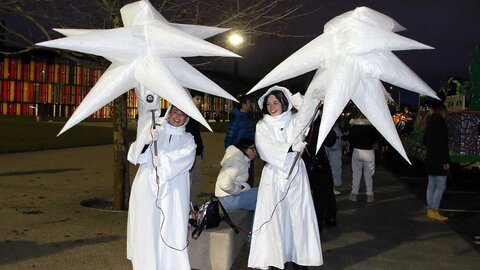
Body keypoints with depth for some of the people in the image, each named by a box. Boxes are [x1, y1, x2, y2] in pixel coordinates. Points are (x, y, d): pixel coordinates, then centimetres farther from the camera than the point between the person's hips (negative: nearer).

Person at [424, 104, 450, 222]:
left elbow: (425, 141, 21)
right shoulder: (440, 122, -14)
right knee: (440, 186, -4)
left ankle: (430, 210, 17)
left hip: (430, 159, 9)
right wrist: (446, 160, -18)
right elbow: (443, 143, -19)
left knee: (431, 185, 12)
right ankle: (434, 211, -3)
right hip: (439, 160, -9)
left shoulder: (430, 123, 12)